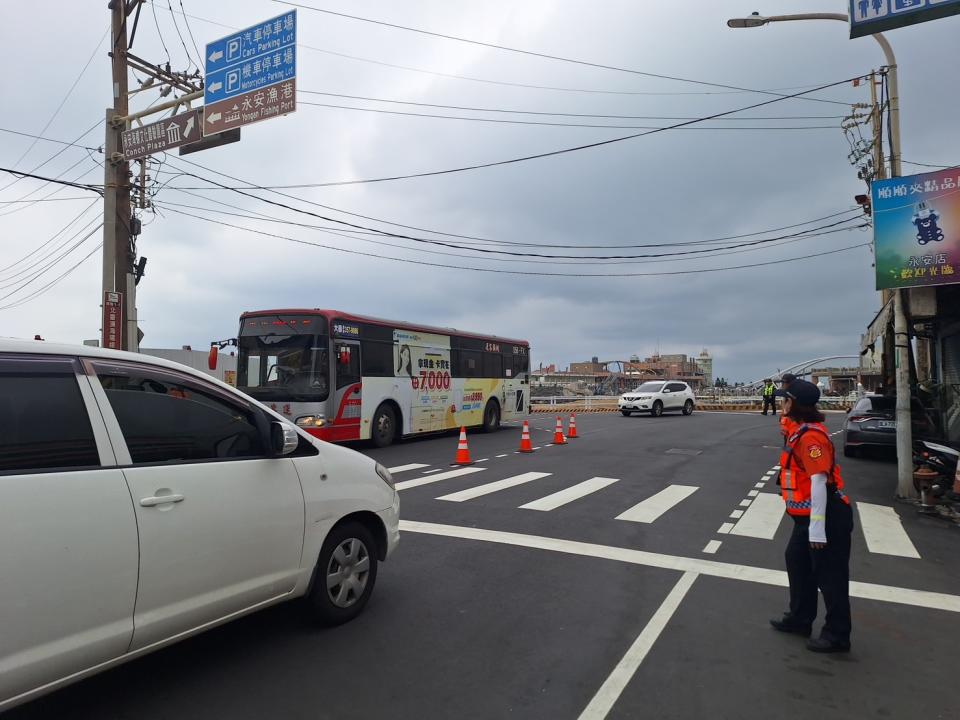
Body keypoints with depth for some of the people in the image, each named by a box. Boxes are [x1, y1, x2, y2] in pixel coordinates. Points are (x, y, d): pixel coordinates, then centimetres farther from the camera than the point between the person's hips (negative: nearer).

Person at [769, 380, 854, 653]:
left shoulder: (811, 436, -23)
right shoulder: (803, 431, 9)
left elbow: (819, 481, -27)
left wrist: (817, 528, -27)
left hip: (826, 518, -11)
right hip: (808, 517, 11)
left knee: (829, 576, 2)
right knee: (797, 561, 20)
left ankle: (837, 636, 16)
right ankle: (800, 619, 34)